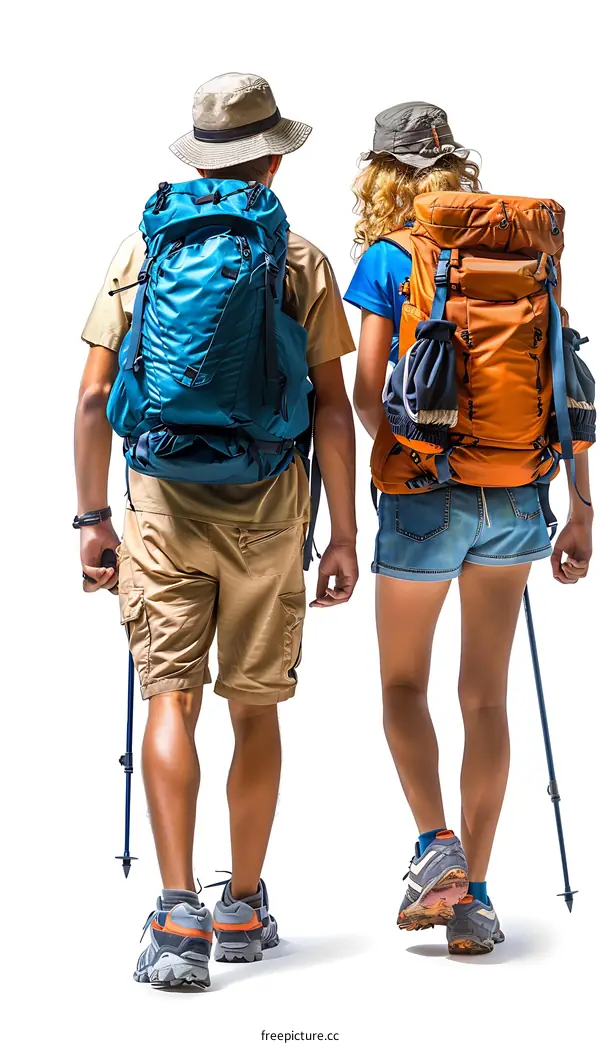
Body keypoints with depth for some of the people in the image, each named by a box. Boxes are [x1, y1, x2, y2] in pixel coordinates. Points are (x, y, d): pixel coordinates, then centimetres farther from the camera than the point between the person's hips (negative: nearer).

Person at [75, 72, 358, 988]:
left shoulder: (141, 250, 5)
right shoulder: (302, 261, 1)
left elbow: (95, 398, 2)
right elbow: (332, 409, -2)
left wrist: (91, 516, 7)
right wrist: (345, 535, 2)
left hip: (163, 501, 1)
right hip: (266, 508, 0)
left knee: (170, 698, 1)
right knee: (256, 708, 10)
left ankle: (179, 918, -9)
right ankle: (244, 912, 20)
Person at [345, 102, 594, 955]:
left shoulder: (389, 257, -2)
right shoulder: (527, 250, 9)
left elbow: (367, 392, -7)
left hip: (424, 496, -3)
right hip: (517, 498, 4)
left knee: (404, 685, 15)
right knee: (486, 696, 11)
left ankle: (436, 843, -4)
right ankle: (473, 897, 15)